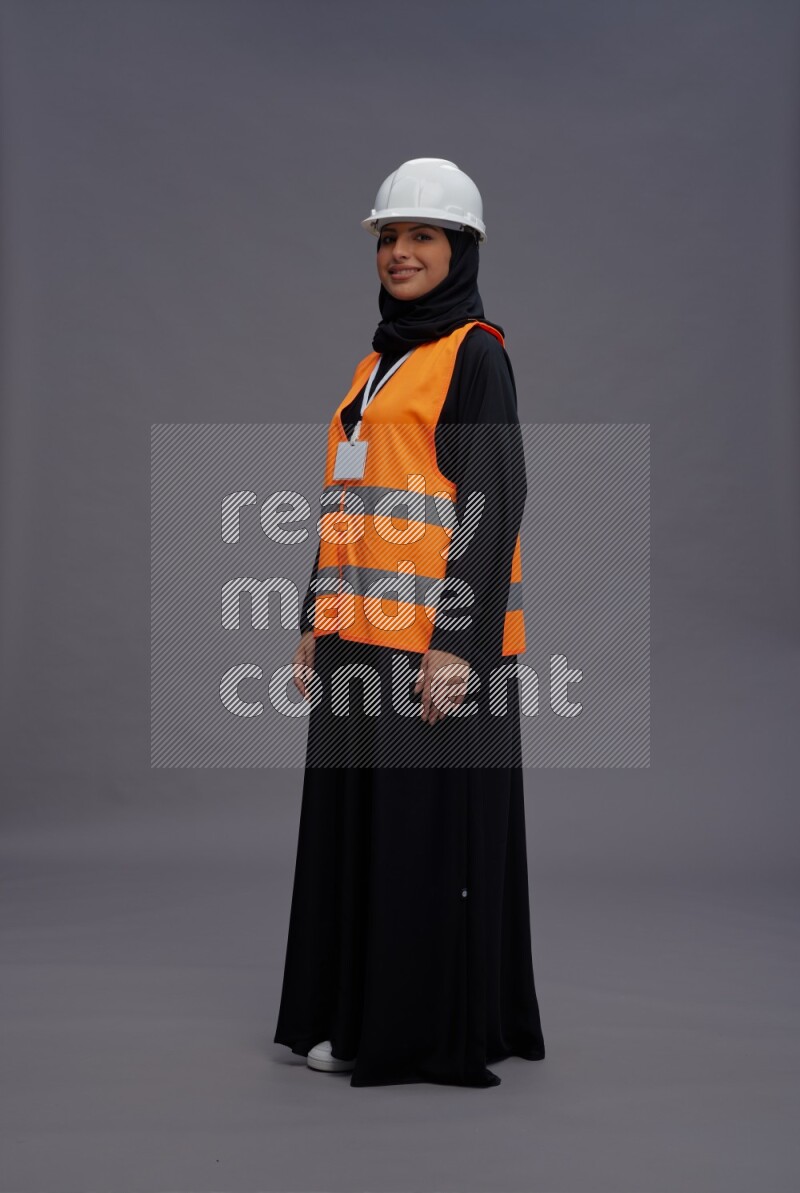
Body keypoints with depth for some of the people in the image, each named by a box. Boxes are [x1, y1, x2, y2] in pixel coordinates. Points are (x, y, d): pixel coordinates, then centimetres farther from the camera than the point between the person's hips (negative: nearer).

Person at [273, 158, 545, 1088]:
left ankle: (442, 1029, 8)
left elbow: (494, 500, -14)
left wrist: (460, 645, -21)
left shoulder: (475, 354, -6)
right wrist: (317, 622, 15)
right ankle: (367, 1017, 22)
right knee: (356, 823, 11)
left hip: (434, 635, -8)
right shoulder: (379, 364, 18)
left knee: (432, 825, -2)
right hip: (363, 631, 8)